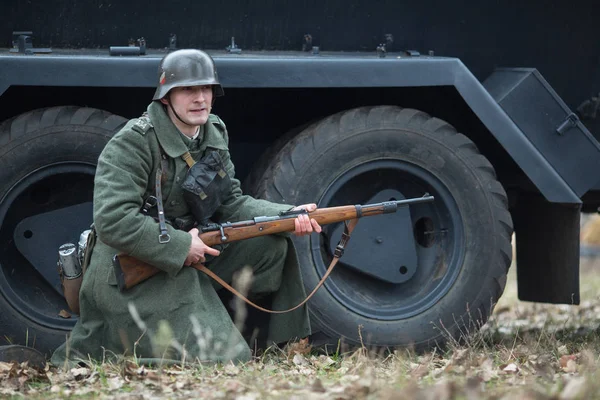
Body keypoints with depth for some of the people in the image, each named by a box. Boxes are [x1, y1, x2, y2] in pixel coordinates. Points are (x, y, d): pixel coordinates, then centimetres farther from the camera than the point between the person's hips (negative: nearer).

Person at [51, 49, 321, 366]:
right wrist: (181, 246, -24)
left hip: (187, 256, 8)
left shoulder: (214, 134, 7)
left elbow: (231, 203, 8)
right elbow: (112, 221, -27)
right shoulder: (132, 143, -19)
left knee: (273, 243, -3)